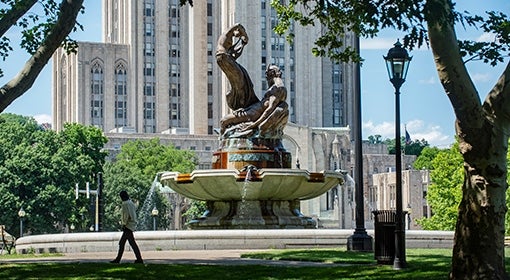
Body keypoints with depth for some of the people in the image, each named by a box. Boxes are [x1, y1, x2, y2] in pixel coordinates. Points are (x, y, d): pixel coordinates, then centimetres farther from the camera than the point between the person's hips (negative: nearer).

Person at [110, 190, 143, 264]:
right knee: (121, 243, 12)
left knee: (132, 243, -9)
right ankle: (118, 259, 14)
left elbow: (126, 215, -20)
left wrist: (124, 224, -15)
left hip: (128, 226, -10)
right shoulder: (131, 203, 15)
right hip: (132, 225, 10)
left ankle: (139, 259, -10)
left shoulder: (125, 204, -12)